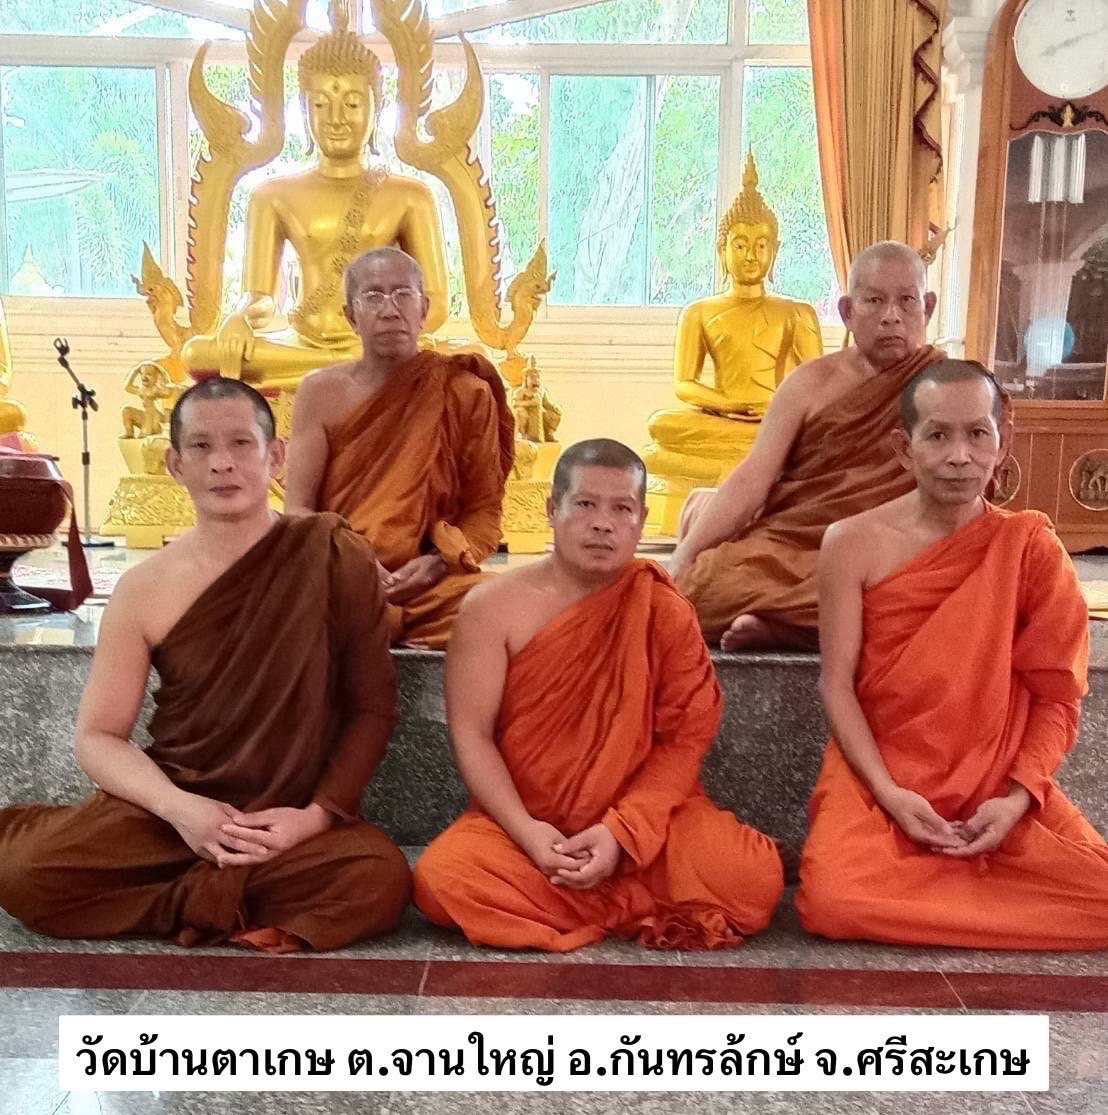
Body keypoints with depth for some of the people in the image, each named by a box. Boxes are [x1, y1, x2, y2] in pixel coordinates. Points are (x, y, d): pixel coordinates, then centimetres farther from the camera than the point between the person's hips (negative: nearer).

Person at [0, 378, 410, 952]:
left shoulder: (332, 554, -5)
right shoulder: (145, 589, 0)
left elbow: (372, 708, -2)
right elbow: (98, 736, 2)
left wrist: (318, 813, -14)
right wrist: (177, 806, -16)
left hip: (295, 820, 0)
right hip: (171, 809, 1)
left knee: (378, 879, -32)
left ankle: (192, 895, -9)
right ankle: (225, 899, -6)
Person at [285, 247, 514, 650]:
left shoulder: (465, 394, 3)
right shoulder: (321, 393, 5)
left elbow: (484, 510, 3)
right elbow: (298, 510, 2)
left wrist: (437, 563, -16)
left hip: (436, 586, 1)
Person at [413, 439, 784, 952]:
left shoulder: (664, 610, -3)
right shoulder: (493, 607, -5)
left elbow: (685, 737, -5)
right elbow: (471, 733, -6)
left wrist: (621, 832, -17)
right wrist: (526, 831, -19)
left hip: (644, 821, 1)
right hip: (524, 826, 0)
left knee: (754, 878, -25)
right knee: (442, 879, -30)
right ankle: (640, 904, -9)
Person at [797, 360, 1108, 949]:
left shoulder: (1031, 546, -1)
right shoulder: (853, 543, -5)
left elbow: (1058, 696, -1)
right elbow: (837, 684, -5)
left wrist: (1017, 798, -14)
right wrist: (889, 794, -16)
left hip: (1000, 786, 2)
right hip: (882, 781, -1)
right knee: (832, 902, -27)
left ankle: (921, 882, 5)